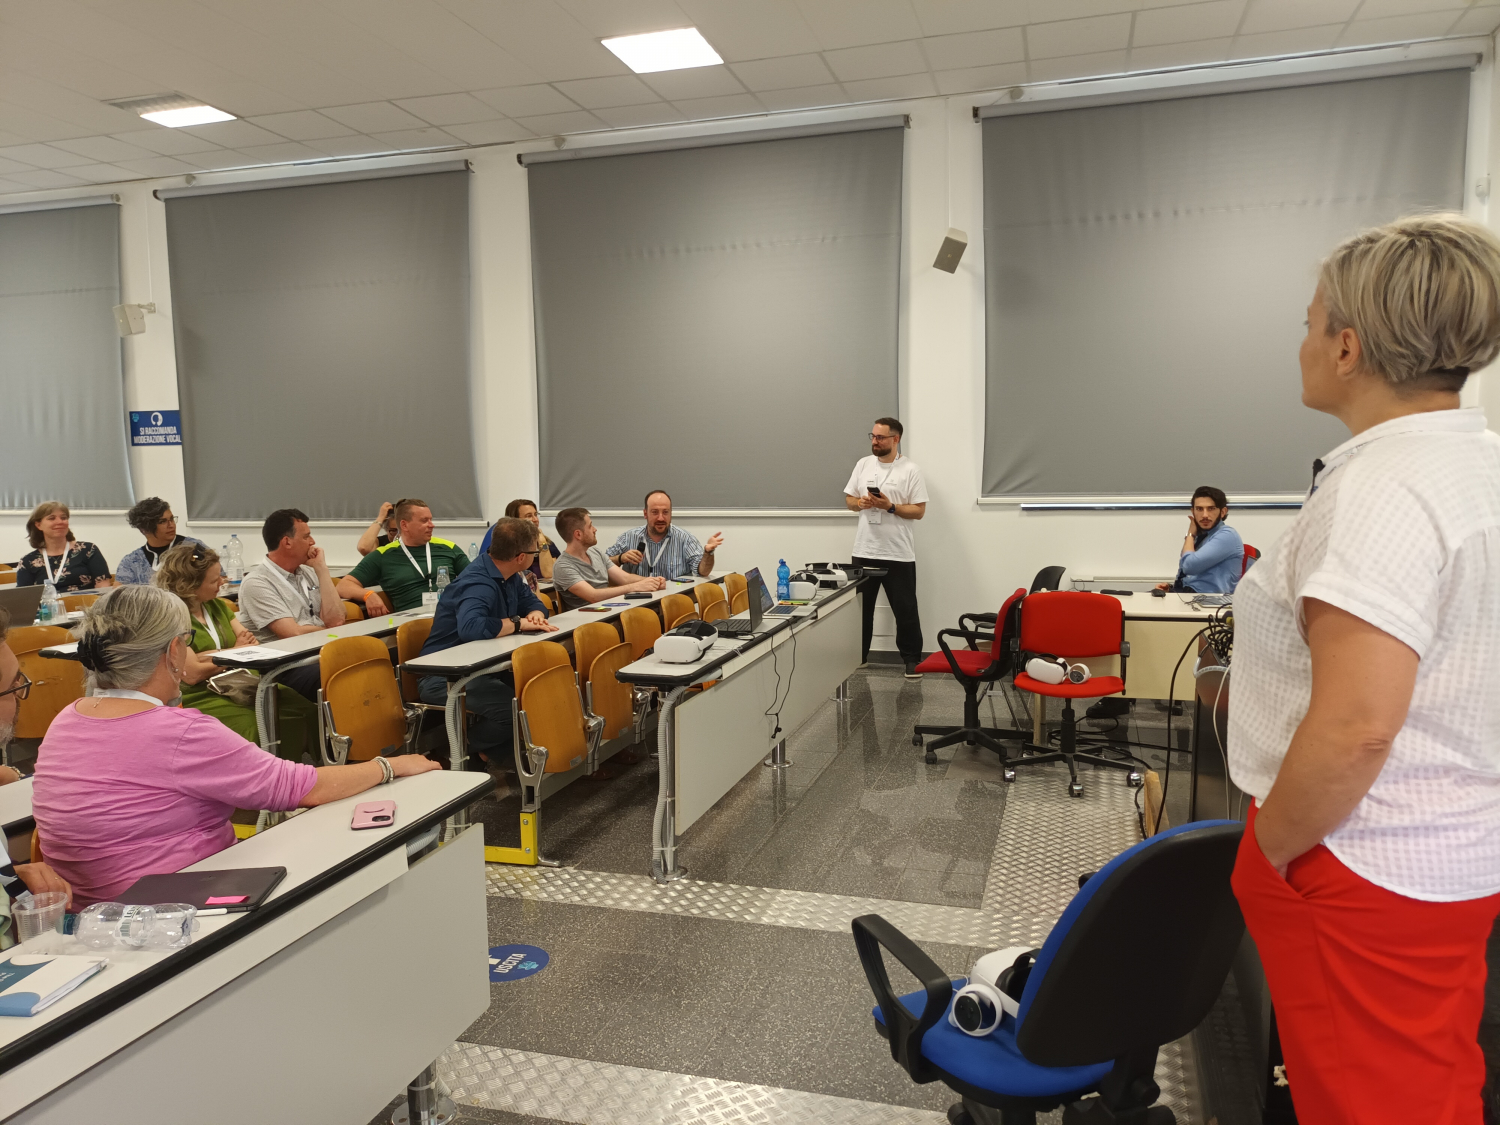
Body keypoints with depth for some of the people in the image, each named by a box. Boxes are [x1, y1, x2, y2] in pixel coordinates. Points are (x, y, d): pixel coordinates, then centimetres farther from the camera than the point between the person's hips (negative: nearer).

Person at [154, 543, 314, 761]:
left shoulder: (216, 605, 14)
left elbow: (251, 643, 8)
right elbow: (192, 674, -17)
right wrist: (235, 654, -3)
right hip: (200, 698, -7)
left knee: (302, 710, -18)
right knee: (257, 726, -32)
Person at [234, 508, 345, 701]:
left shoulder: (308, 573, 15)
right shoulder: (256, 583, -6)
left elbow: (334, 620, 1)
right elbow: (295, 633, -14)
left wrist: (321, 568, 2)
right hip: (287, 667, -7)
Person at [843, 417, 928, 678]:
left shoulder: (910, 469, -7)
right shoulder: (863, 464, 7)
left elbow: (919, 511, -8)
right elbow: (849, 500, 12)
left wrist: (890, 506, -21)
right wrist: (860, 503, -10)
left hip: (899, 554, -4)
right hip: (864, 551, 4)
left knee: (905, 609, 5)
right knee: (860, 608, 13)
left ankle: (912, 659, 17)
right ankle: (857, 657, 25)